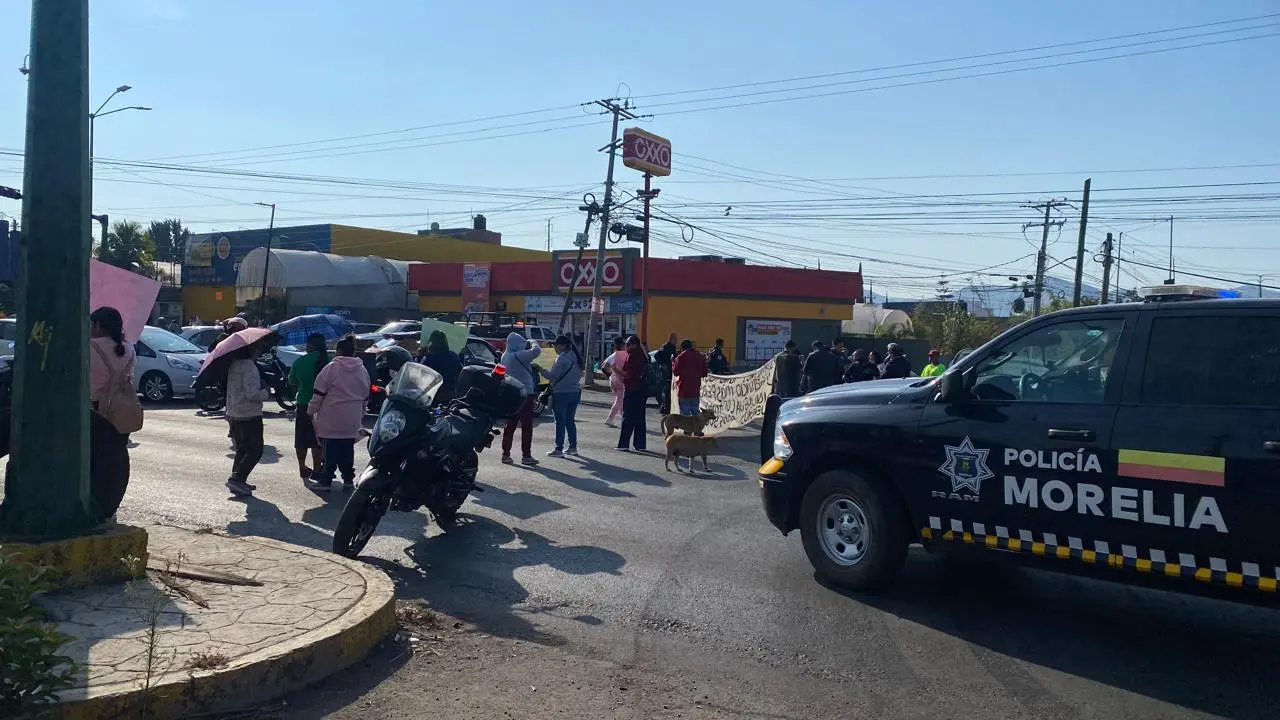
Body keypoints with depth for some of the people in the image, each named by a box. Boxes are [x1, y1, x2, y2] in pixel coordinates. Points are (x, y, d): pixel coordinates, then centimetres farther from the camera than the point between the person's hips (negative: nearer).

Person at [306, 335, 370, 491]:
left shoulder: (331, 368, -9)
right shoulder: (363, 371, 8)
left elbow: (318, 394, -8)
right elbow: (365, 397, 16)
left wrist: (311, 411, 3)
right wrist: (361, 415, 27)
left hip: (331, 420, -4)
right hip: (352, 422, 4)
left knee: (330, 451, 1)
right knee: (347, 451, 11)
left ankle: (325, 480, 5)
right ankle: (348, 479, 15)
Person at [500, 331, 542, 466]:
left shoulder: (505, 356, 7)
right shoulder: (519, 355, -19)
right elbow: (536, 351, -24)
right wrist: (534, 343, -2)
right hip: (524, 393, -8)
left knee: (510, 424, 12)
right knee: (526, 425, -2)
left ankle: (506, 454, 14)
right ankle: (526, 456, -1)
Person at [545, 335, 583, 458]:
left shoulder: (562, 358, -15)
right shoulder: (576, 357, 10)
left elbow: (553, 376, -17)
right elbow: (579, 375, 16)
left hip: (561, 394, -8)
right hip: (575, 392, 8)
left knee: (560, 422, -3)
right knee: (570, 420, 15)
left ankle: (559, 449, -1)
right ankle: (573, 447, 19)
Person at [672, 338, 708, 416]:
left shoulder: (681, 357, -10)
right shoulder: (700, 356, 6)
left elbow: (676, 372, -6)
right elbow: (704, 373, 9)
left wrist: (673, 362, 9)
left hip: (684, 390, -4)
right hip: (696, 390, 5)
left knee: (684, 413, -1)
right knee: (695, 413, 12)